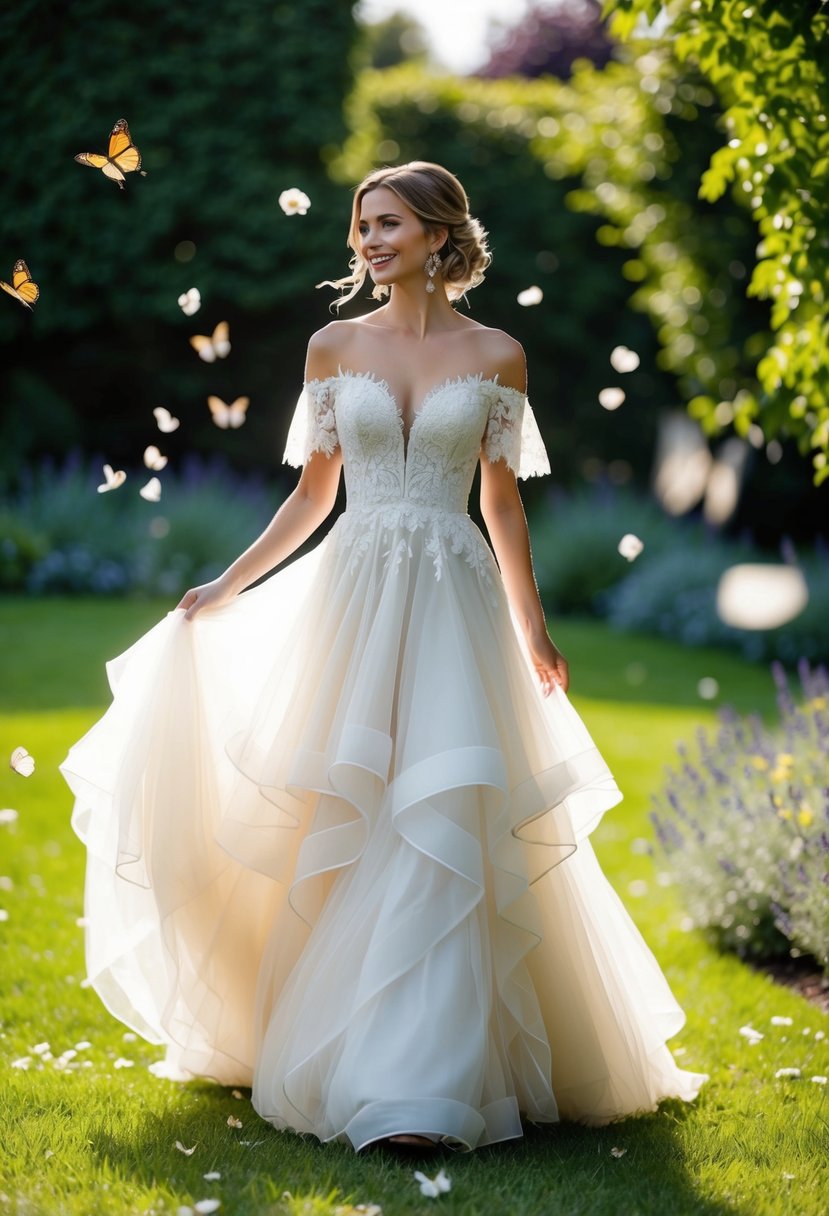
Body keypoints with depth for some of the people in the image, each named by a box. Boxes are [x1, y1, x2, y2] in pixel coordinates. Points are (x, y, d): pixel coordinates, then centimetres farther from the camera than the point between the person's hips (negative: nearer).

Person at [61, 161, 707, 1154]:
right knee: (342, 826, 3)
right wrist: (228, 589, 9)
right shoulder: (334, 347, 8)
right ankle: (336, 1051, 19)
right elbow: (312, 494, 12)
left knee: (441, 828, -9)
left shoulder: (495, 356, 3)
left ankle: (421, 1086, -9)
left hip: (454, 600, -2)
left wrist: (534, 633, 10)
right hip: (352, 597, 2)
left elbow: (503, 504, 8)